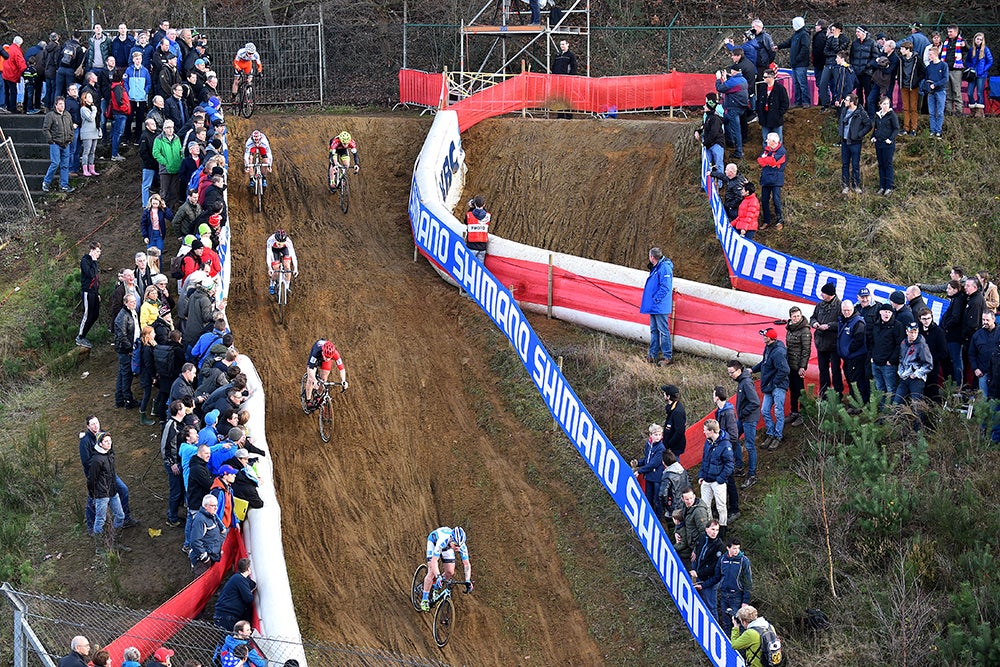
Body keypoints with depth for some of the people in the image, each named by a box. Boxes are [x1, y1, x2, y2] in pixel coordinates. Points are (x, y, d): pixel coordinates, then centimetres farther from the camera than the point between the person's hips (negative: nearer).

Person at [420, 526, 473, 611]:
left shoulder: (462, 546, -34)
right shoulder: (443, 541, -45)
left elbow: (467, 564, -28)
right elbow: (434, 561, -46)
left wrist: (468, 581, -41)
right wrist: (438, 576, -59)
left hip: (447, 547, 4)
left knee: (450, 572, -6)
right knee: (432, 572, -16)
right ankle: (424, 600, -7)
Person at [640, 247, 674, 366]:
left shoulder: (664, 268, -16)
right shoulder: (655, 268, 16)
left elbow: (665, 287, -21)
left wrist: (655, 299, -18)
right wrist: (649, 301, 17)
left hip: (660, 307, -11)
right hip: (654, 307, 11)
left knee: (663, 331, -6)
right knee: (654, 330, 14)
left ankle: (668, 357, -3)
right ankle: (653, 355, 20)